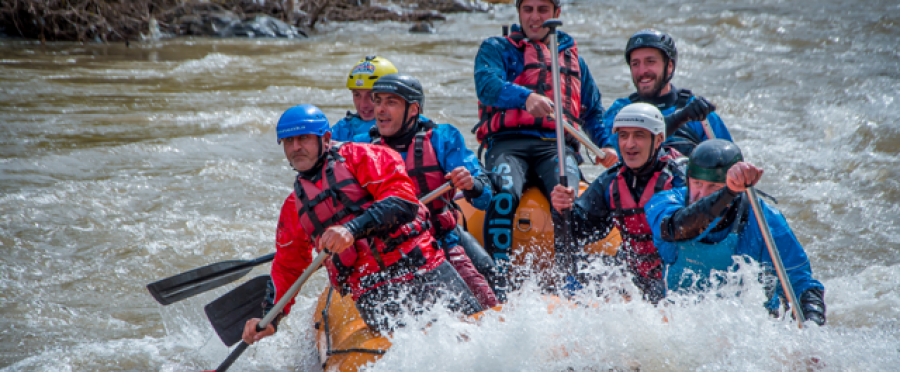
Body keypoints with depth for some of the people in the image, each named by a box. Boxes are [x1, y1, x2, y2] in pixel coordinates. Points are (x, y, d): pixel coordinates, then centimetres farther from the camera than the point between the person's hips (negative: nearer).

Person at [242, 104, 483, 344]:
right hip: (371, 295, 3)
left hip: (422, 267, -3)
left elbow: (403, 201, -12)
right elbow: (286, 268, 26)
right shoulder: (294, 207, 20)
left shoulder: (359, 156, 3)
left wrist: (353, 229, -26)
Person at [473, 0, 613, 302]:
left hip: (557, 147, 2)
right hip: (509, 143, -2)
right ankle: (498, 279, -39)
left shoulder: (573, 59, 30)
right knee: (504, 193, -34)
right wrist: (525, 97, -26)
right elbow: (487, 84, -5)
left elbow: (594, 113, 34)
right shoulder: (497, 49, 18)